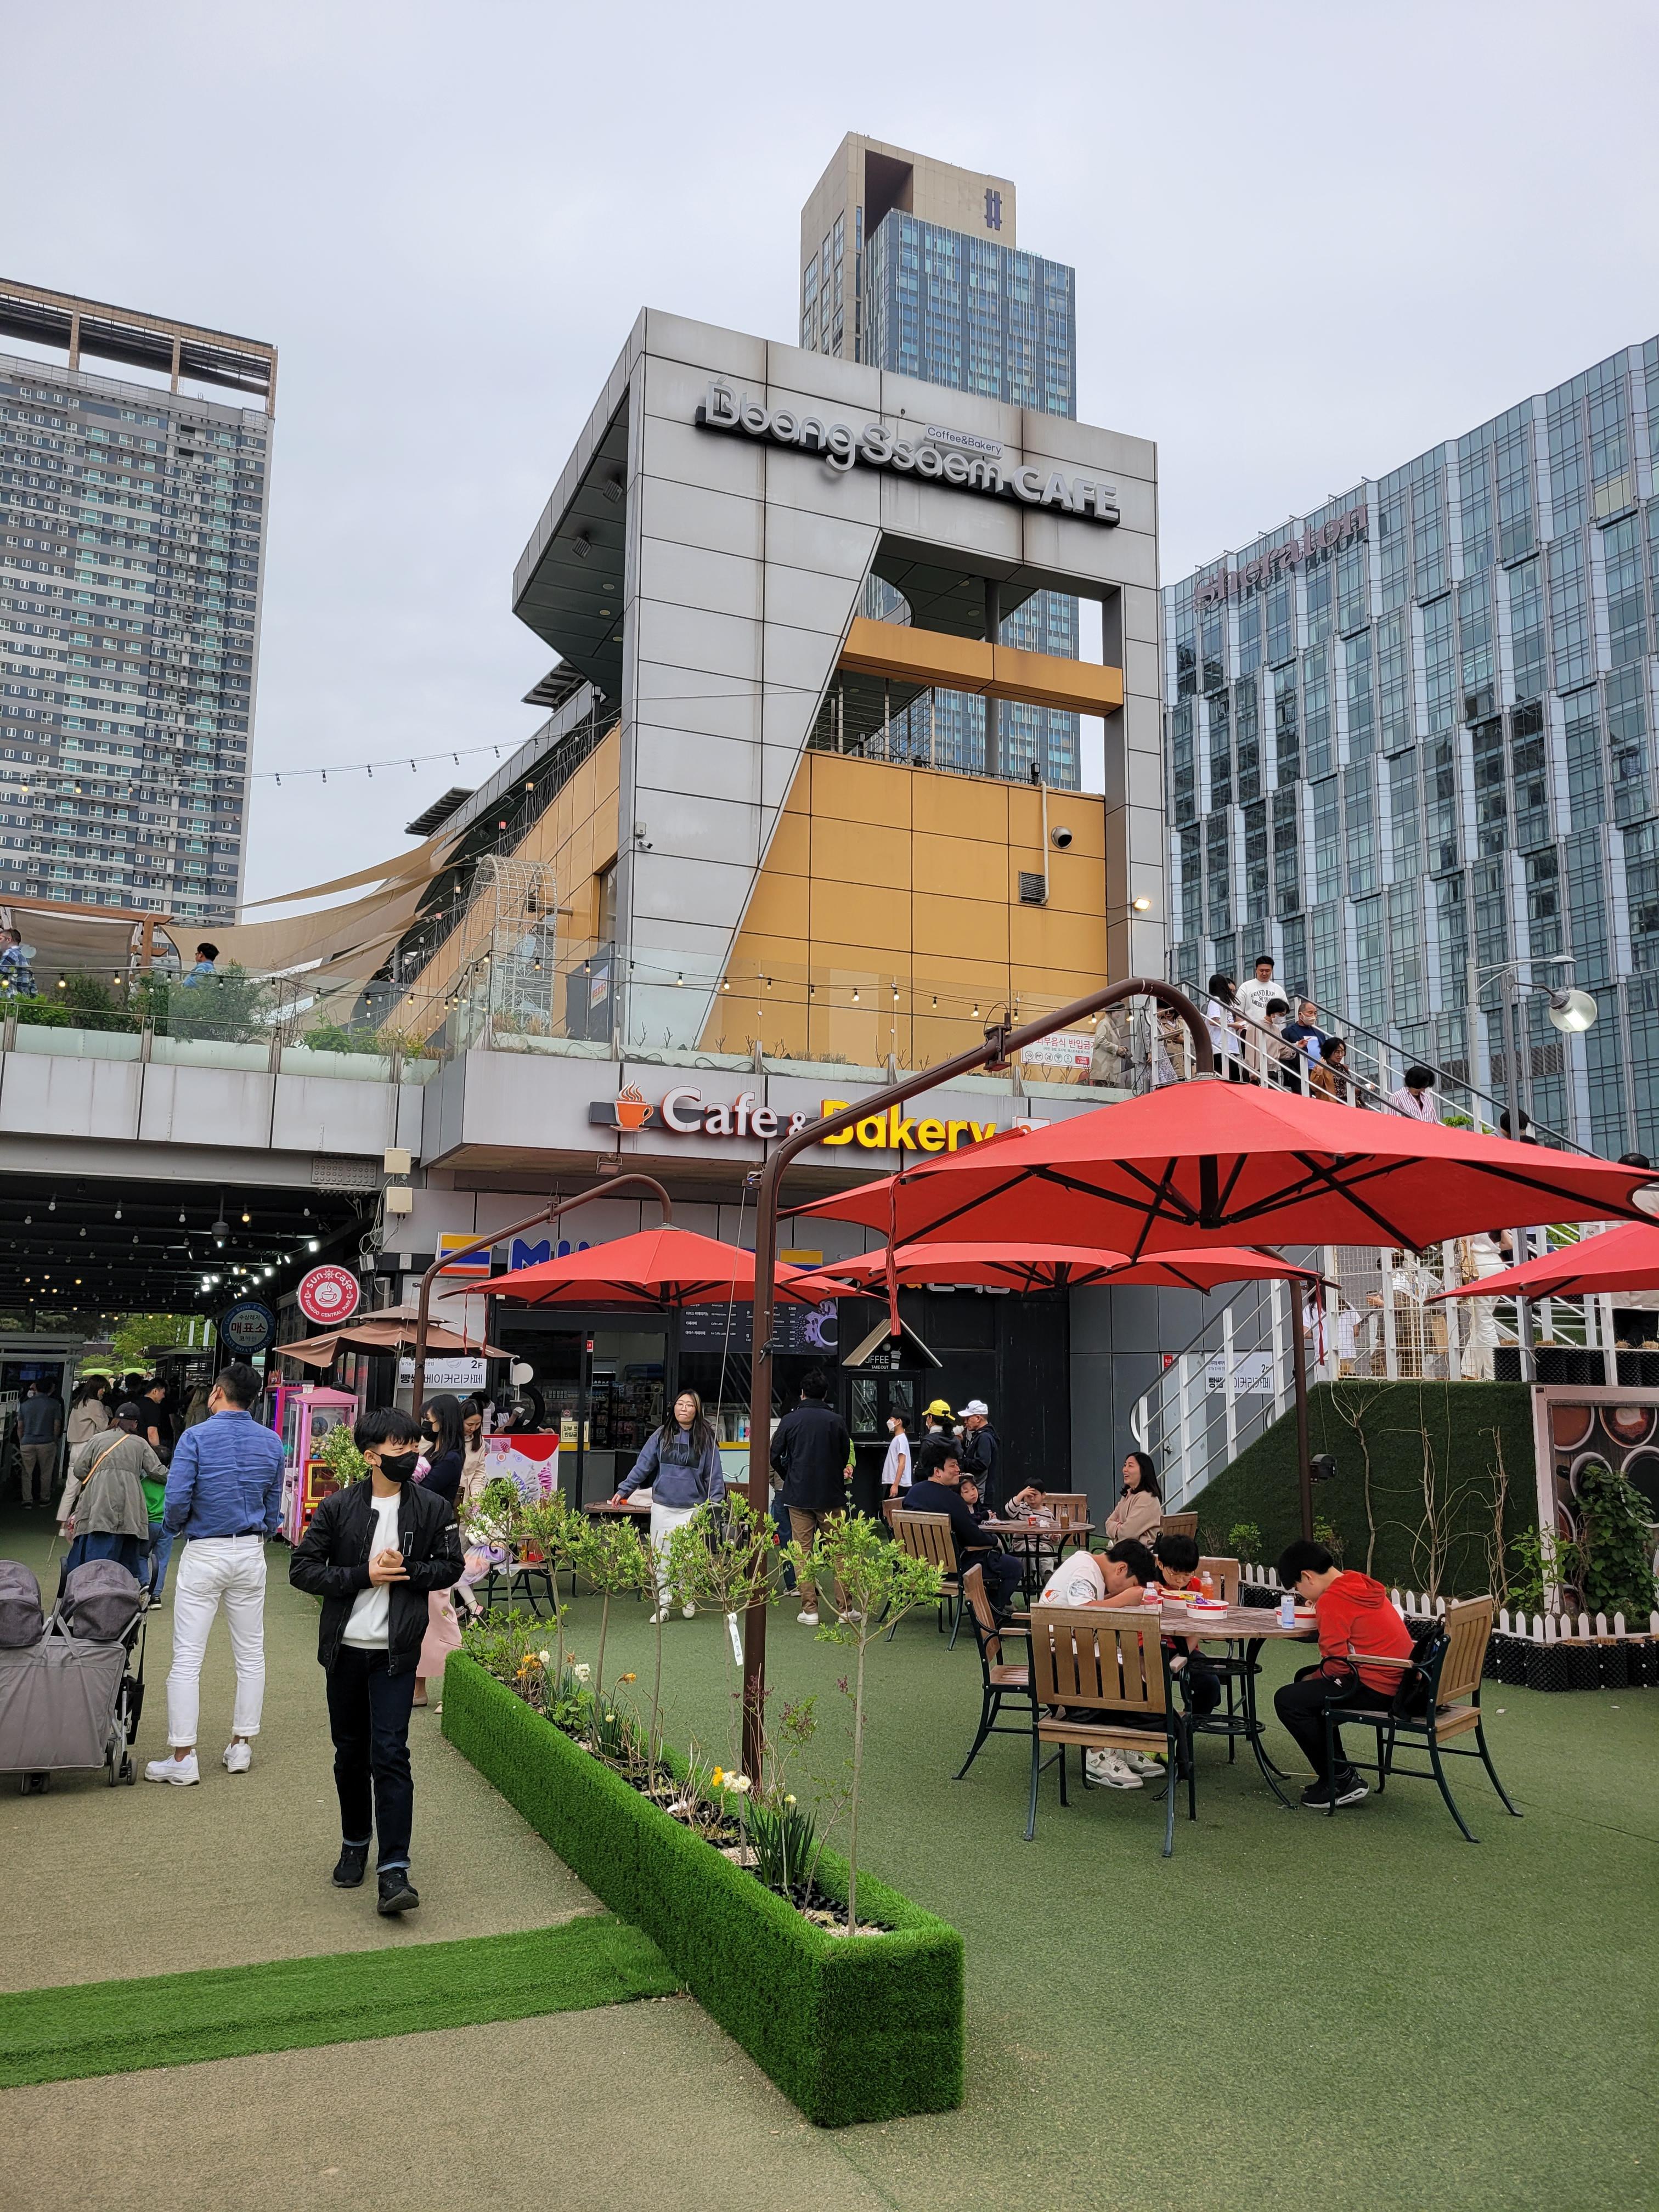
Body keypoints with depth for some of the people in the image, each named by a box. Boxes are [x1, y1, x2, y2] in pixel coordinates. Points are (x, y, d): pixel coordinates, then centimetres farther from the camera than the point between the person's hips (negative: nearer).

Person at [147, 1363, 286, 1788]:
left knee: (187, 1657, 1)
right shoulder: (271, 1442, 3)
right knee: (250, 1654, 12)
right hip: (251, 1554, 4)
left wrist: (172, 1528, 5)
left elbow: (177, 1499, -15)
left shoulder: (196, 1437, -11)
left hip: (204, 1553, -4)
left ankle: (183, 1758, 2)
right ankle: (241, 1747, 19)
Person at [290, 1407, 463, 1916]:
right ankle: (355, 1845, 35)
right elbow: (302, 1569, -5)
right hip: (345, 1647, 2)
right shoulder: (337, 1507, -5)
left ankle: (394, 1872, -7)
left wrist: (406, 1570, -13)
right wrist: (364, 1575, -15)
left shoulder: (432, 1508, -3)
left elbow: (450, 1567, 5)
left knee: (389, 1754, -8)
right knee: (350, 1753, 15)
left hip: (396, 1651, -1)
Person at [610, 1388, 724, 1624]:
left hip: (693, 1508, -1)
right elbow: (642, 1466, 6)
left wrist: (715, 1502, -3)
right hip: (662, 1506, 2)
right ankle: (662, 1605, 13)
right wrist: (623, 1490, 1)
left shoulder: (706, 1439, 2)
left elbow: (714, 1474, 5)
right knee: (661, 1557, 3)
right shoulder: (661, 1436, 5)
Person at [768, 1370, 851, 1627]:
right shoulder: (836, 1421, -3)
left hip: (798, 1494, 0)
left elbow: (775, 1456, 1)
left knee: (803, 1551, 5)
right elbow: (845, 1457, 6)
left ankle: (810, 1610, 3)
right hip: (831, 1495, 0)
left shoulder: (790, 1420, -3)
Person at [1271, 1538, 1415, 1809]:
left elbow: (1337, 1663, -18)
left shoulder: (1333, 1600, -17)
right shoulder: (1360, 1584, 11)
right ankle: (1336, 1772, 24)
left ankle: (1342, 1781, -1)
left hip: (1375, 1688, -10)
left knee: (1288, 1700, -10)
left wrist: (1315, 1678, 0)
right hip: (1396, 1680, 11)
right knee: (1305, 1678, 24)